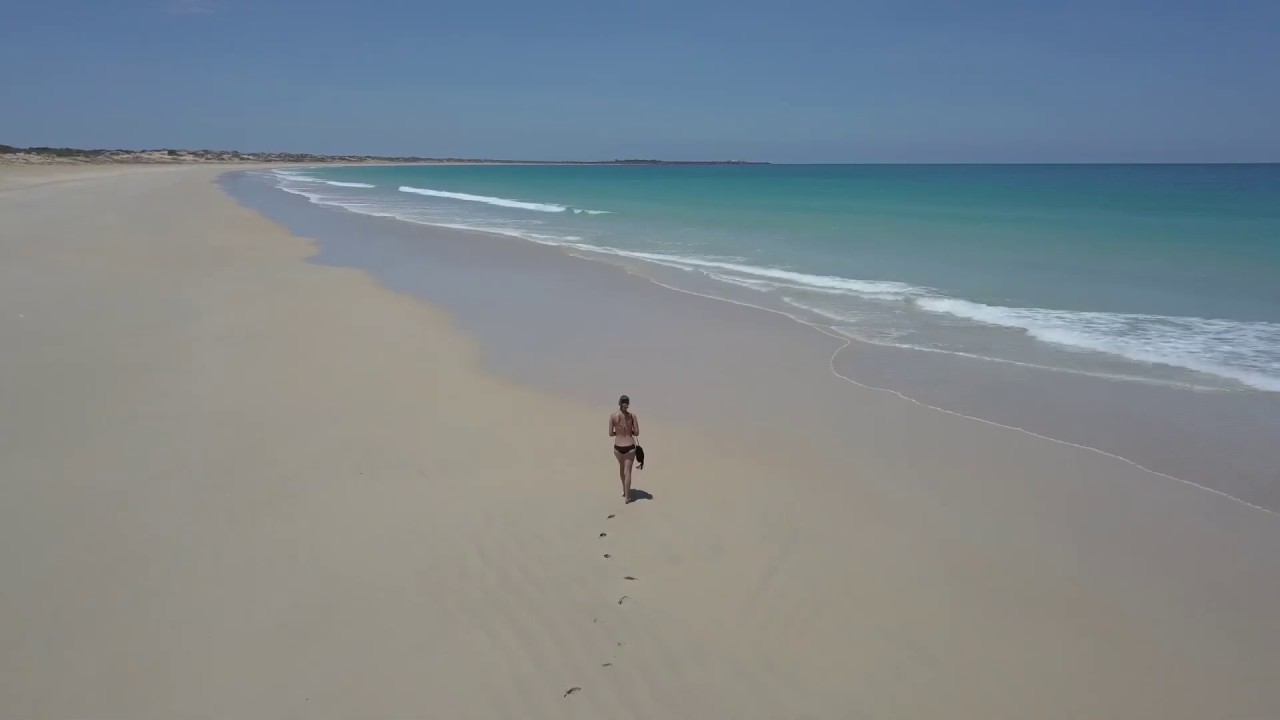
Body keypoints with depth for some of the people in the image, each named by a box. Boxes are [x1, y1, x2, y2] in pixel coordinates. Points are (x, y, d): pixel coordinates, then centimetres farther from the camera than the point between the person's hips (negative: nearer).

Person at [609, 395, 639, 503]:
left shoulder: (613, 416, -8)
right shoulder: (632, 415, -8)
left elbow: (610, 434, -4)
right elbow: (637, 433, -5)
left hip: (618, 447, 2)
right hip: (630, 447, -1)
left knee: (621, 467, 27)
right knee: (628, 471, 8)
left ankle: (624, 490, 42)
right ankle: (627, 497, 11)